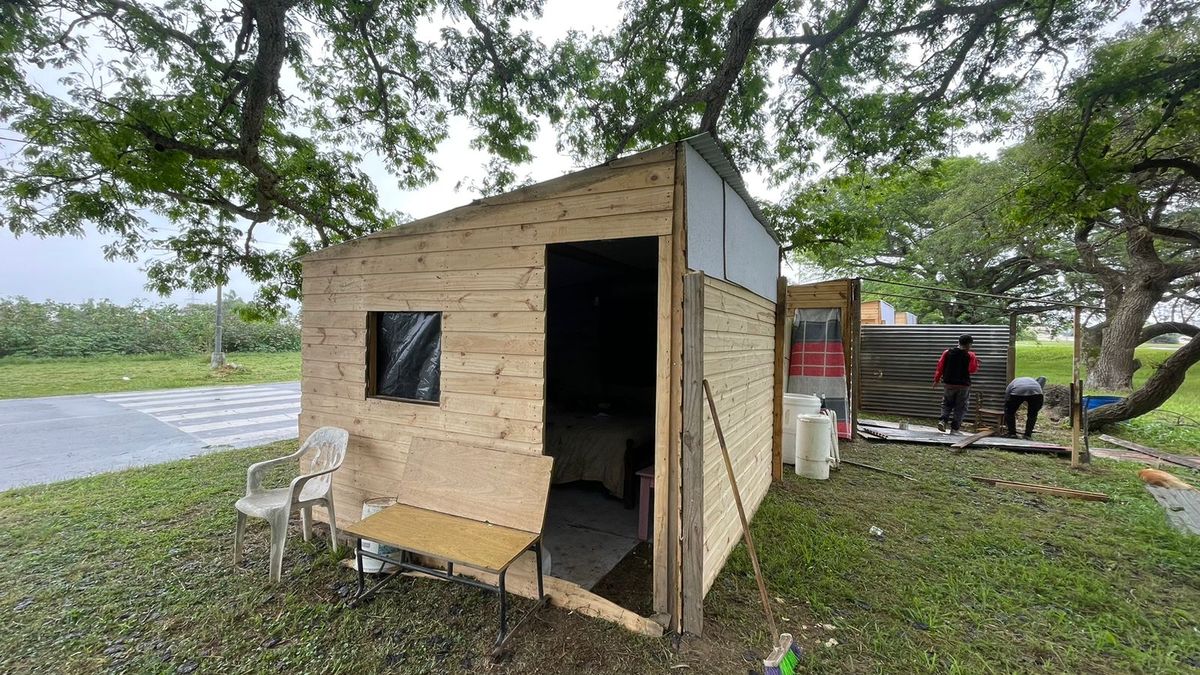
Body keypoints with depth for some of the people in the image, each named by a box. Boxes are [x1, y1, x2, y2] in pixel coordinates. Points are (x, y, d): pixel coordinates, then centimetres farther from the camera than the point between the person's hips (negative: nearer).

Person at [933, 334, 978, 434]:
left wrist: (936, 380, 8)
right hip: (963, 385, -2)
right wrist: (976, 362, 12)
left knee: (947, 404, 17)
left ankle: (942, 420, -5)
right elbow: (972, 369, -8)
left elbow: (940, 366, 0)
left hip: (948, 384, 2)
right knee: (960, 408, 7)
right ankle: (954, 428, 5)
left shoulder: (947, 352, -2)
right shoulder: (970, 355, -8)